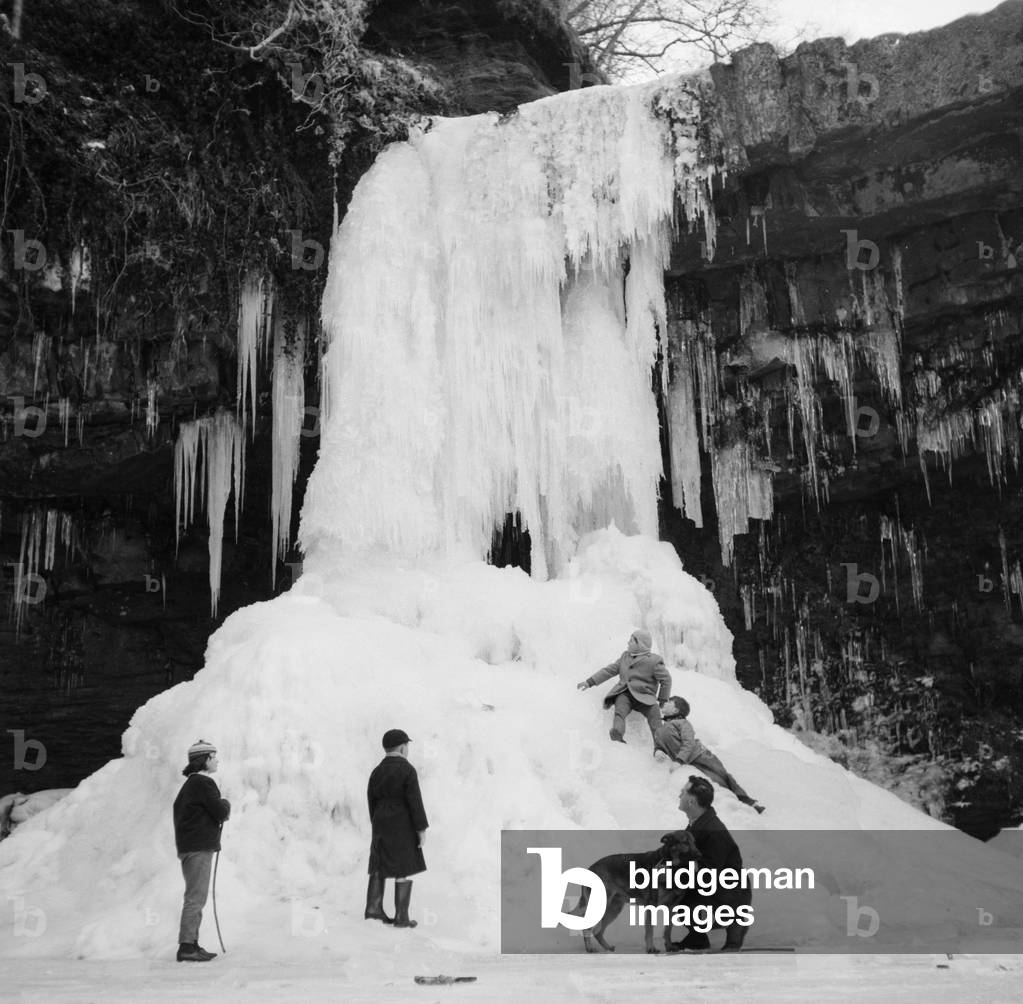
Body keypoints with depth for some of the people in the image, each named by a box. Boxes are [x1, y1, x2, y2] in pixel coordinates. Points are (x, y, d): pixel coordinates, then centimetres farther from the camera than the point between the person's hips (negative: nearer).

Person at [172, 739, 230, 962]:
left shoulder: (190, 783, 17)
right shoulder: (204, 783, -14)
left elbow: (178, 807, 26)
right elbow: (221, 813, -17)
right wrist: (226, 804, 5)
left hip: (189, 846, 10)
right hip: (199, 848, -10)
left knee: (195, 898, 14)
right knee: (195, 897, -9)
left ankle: (191, 944, 18)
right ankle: (187, 946, -10)